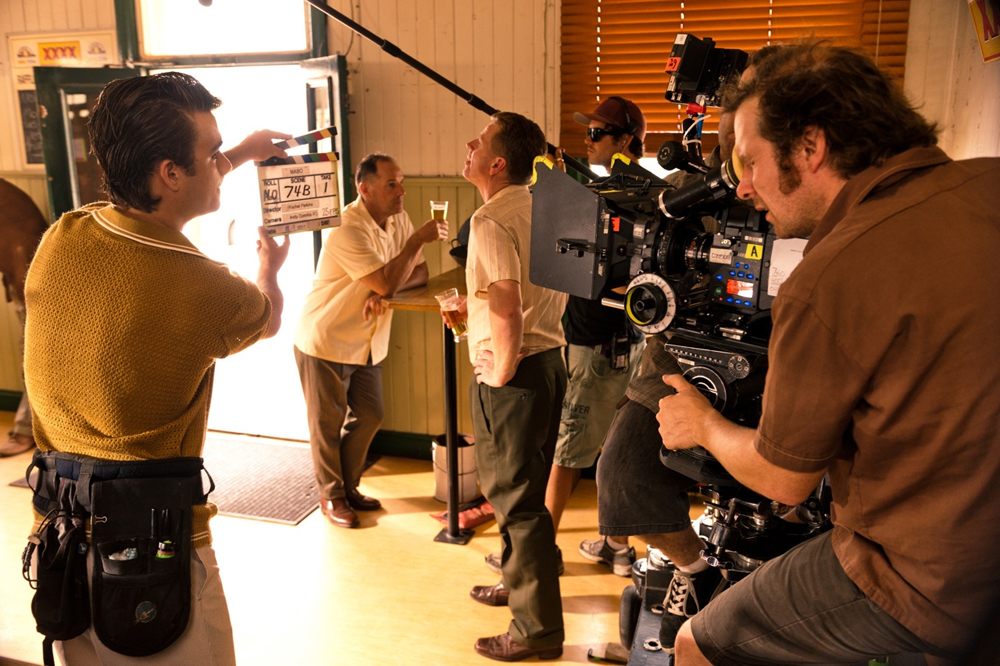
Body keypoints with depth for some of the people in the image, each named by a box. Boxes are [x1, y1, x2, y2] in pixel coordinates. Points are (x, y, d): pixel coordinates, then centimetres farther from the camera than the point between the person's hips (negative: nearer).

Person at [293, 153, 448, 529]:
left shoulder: (398, 220, 0)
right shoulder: (347, 230, -25)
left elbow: (419, 273, -4)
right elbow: (386, 281, -31)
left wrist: (381, 294, -21)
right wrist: (419, 239, -27)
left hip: (366, 343, 7)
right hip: (325, 340, -7)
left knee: (369, 416, 12)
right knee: (328, 423, 6)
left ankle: (349, 487, 31)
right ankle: (331, 497, 24)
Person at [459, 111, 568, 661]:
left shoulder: (491, 220, -18)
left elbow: (507, 308, -30)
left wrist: (502, 372, -16)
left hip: (509, 375, -9)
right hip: (548, 361, 10)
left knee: (516, 499, 1)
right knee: (523, 488, 23)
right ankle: (517, 582, 43)